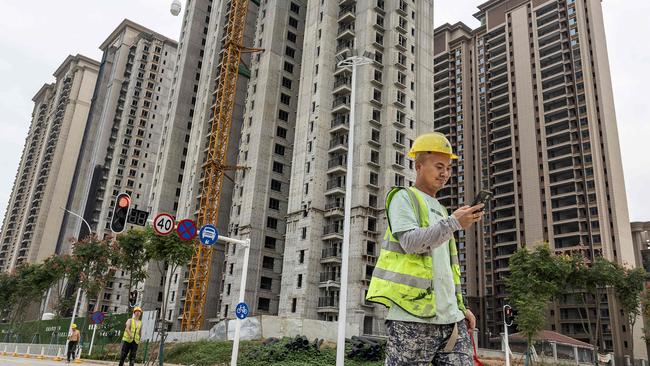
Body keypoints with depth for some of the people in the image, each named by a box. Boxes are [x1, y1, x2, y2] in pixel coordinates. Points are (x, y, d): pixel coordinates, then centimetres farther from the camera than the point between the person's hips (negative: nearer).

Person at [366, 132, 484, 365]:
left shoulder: (440, 209, 25)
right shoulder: (404, 197, 2)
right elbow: (410, 241, -16)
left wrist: (460, 306, 20)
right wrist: (454, 223, -23)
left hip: (448, 316, 7)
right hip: (413, 314, -7)